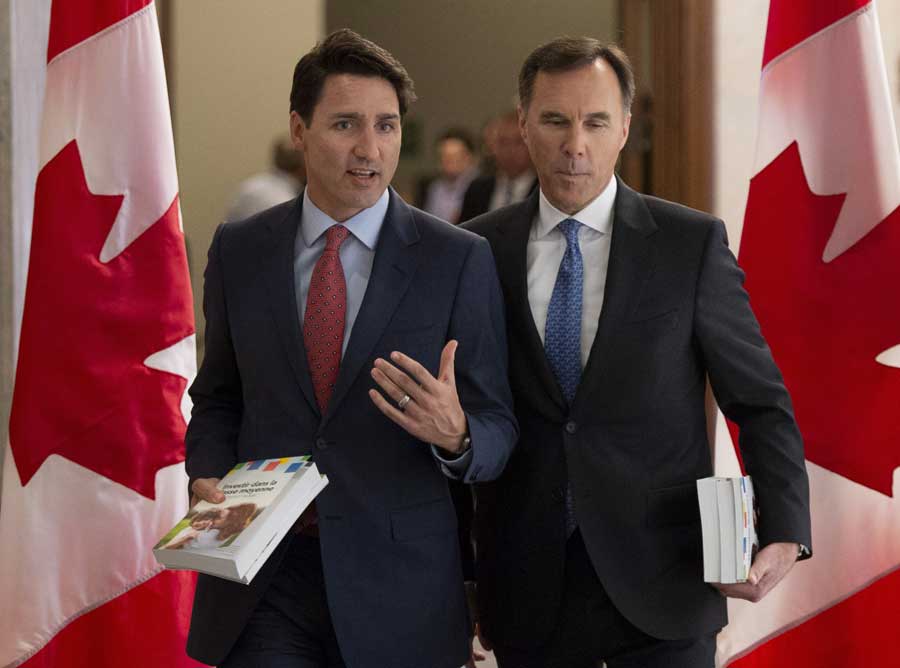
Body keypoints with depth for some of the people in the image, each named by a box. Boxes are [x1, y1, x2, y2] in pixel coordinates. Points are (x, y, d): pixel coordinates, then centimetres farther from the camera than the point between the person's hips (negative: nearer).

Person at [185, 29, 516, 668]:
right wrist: (209, 474, -4)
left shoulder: (461, 260, -3)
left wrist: (455, 436, -23)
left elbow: (498, 430, -1)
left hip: (397, 581, -1)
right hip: (261, 579, 1)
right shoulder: (239, 250, 5)